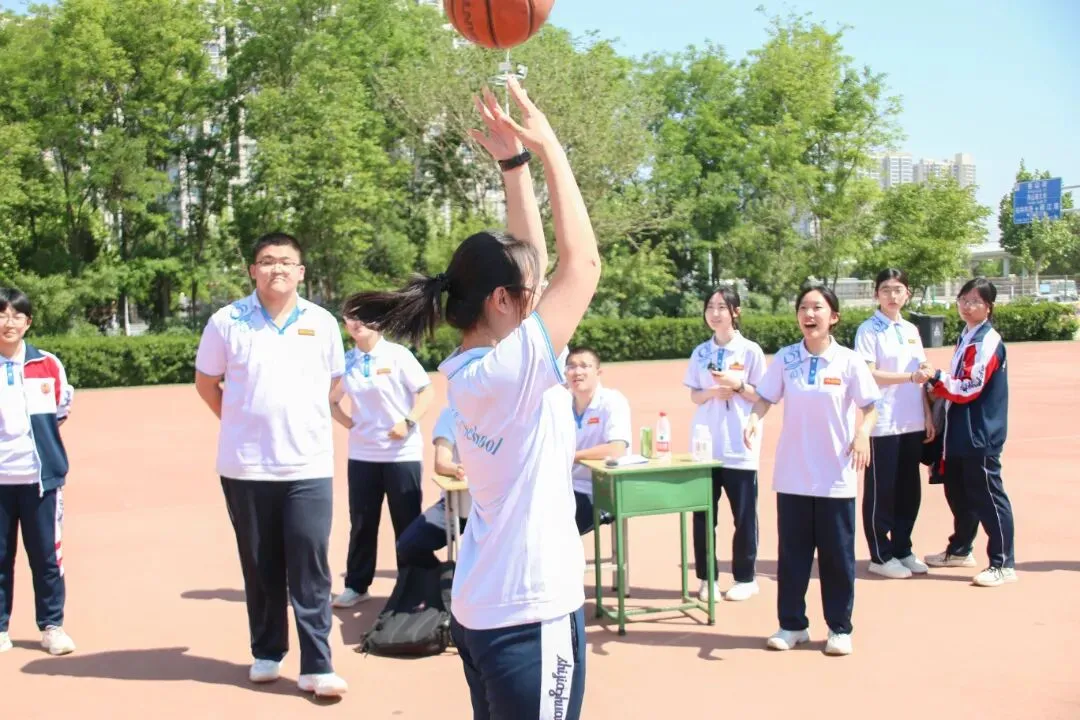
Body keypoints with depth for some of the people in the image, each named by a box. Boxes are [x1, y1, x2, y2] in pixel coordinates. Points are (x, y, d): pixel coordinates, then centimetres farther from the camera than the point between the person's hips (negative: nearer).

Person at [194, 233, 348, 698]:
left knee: (311, 569, -2)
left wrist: (305, 421, 9)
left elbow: (335, 382, 15)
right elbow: (206, 381, 9)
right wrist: (241, 422, 6)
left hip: (309, 466, 0)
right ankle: (266, 653, 26)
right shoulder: (226, 322, -3)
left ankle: (316, 666, 3)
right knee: (260, 567, 11)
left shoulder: (323, 323, 1)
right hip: (245, 466, 0)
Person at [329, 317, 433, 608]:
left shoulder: (397, 354, -7)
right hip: (361, 453, 4)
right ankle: (356, 585, 23)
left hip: (402, 452, -3)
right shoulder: (345, 361, 4)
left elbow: (425, 391, -7)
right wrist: (349, 423, 1)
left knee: (407, 522, 4)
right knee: (361, 522, 11)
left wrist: (408, 422, -19)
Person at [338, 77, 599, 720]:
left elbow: (527, 261, 11)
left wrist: (514, 162, 9)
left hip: (480, 609, 9)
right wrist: (546, 146, -11)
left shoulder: (466, 368, 3)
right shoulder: (516, 368, -20)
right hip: (529, 615, -9)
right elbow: (584, 262, -18)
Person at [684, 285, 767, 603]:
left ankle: (744, 579, 17)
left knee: (744, 516, 4)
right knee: (702, 513, 5)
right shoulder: (700, 352, 8)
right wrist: (711, 392, -11)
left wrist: (737, 385, -17)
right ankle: (707, 578, 17)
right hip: (705, 446, 3)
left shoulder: (750, 351, -2)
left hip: (740, 447, -3)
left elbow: (762, 396, -1)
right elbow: (695, 396, 9)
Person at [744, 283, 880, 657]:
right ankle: (792, 625, 22)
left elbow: (870, 407, 0)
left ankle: (840, 629, 19)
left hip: (836, 477, -2)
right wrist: (754, 418, -18)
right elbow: (766, 397, 3)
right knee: (792, 552, 9)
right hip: (792, 475, 2)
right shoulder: (785, 359, 0)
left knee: (837, 555, 6)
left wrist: (863, 432, -18)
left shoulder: (848, 361, -5)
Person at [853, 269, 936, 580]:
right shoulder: (869, 330, -5)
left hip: (913, 424, 6)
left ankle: (902, 550, 23)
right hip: (883, 424, -6)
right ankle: (881, 556, 11)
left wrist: (928, 416, 10)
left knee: (909, 489, 10)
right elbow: (869, 374, -14)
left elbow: (922, 377, 16)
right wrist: (910, 376, -22)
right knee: (881, 490, 1)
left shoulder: (911, 330, 13)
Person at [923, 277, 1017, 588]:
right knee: (958, 492, 18)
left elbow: (970, 388, -19)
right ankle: (960, 550, 32)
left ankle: (1003, 564, 2)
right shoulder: (966, 337, 15)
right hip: (961, 431, 9)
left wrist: (936, 379, -16)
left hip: (981, 434, -9)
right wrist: (939, 387, 7)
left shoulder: (988, 341, -13)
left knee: (986, 495, -5)